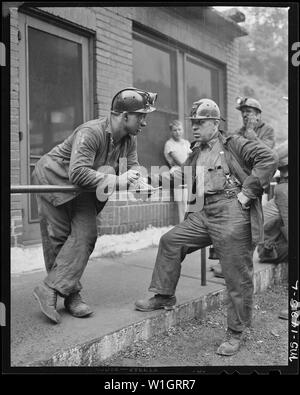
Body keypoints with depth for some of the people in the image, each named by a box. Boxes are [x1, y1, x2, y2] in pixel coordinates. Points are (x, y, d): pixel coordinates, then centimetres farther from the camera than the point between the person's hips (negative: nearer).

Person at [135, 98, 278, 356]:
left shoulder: (233, 145, -1)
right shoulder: (195, 154, 19)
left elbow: (269, 159, -12)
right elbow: (184, 183, 27)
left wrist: (246, 192, -16)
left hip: (232, 217, -7)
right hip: (203, 215, 7)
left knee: (237, 277, 0)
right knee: (171, 241, 3)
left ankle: (235, 334, 16)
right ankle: (164, 296, 19)